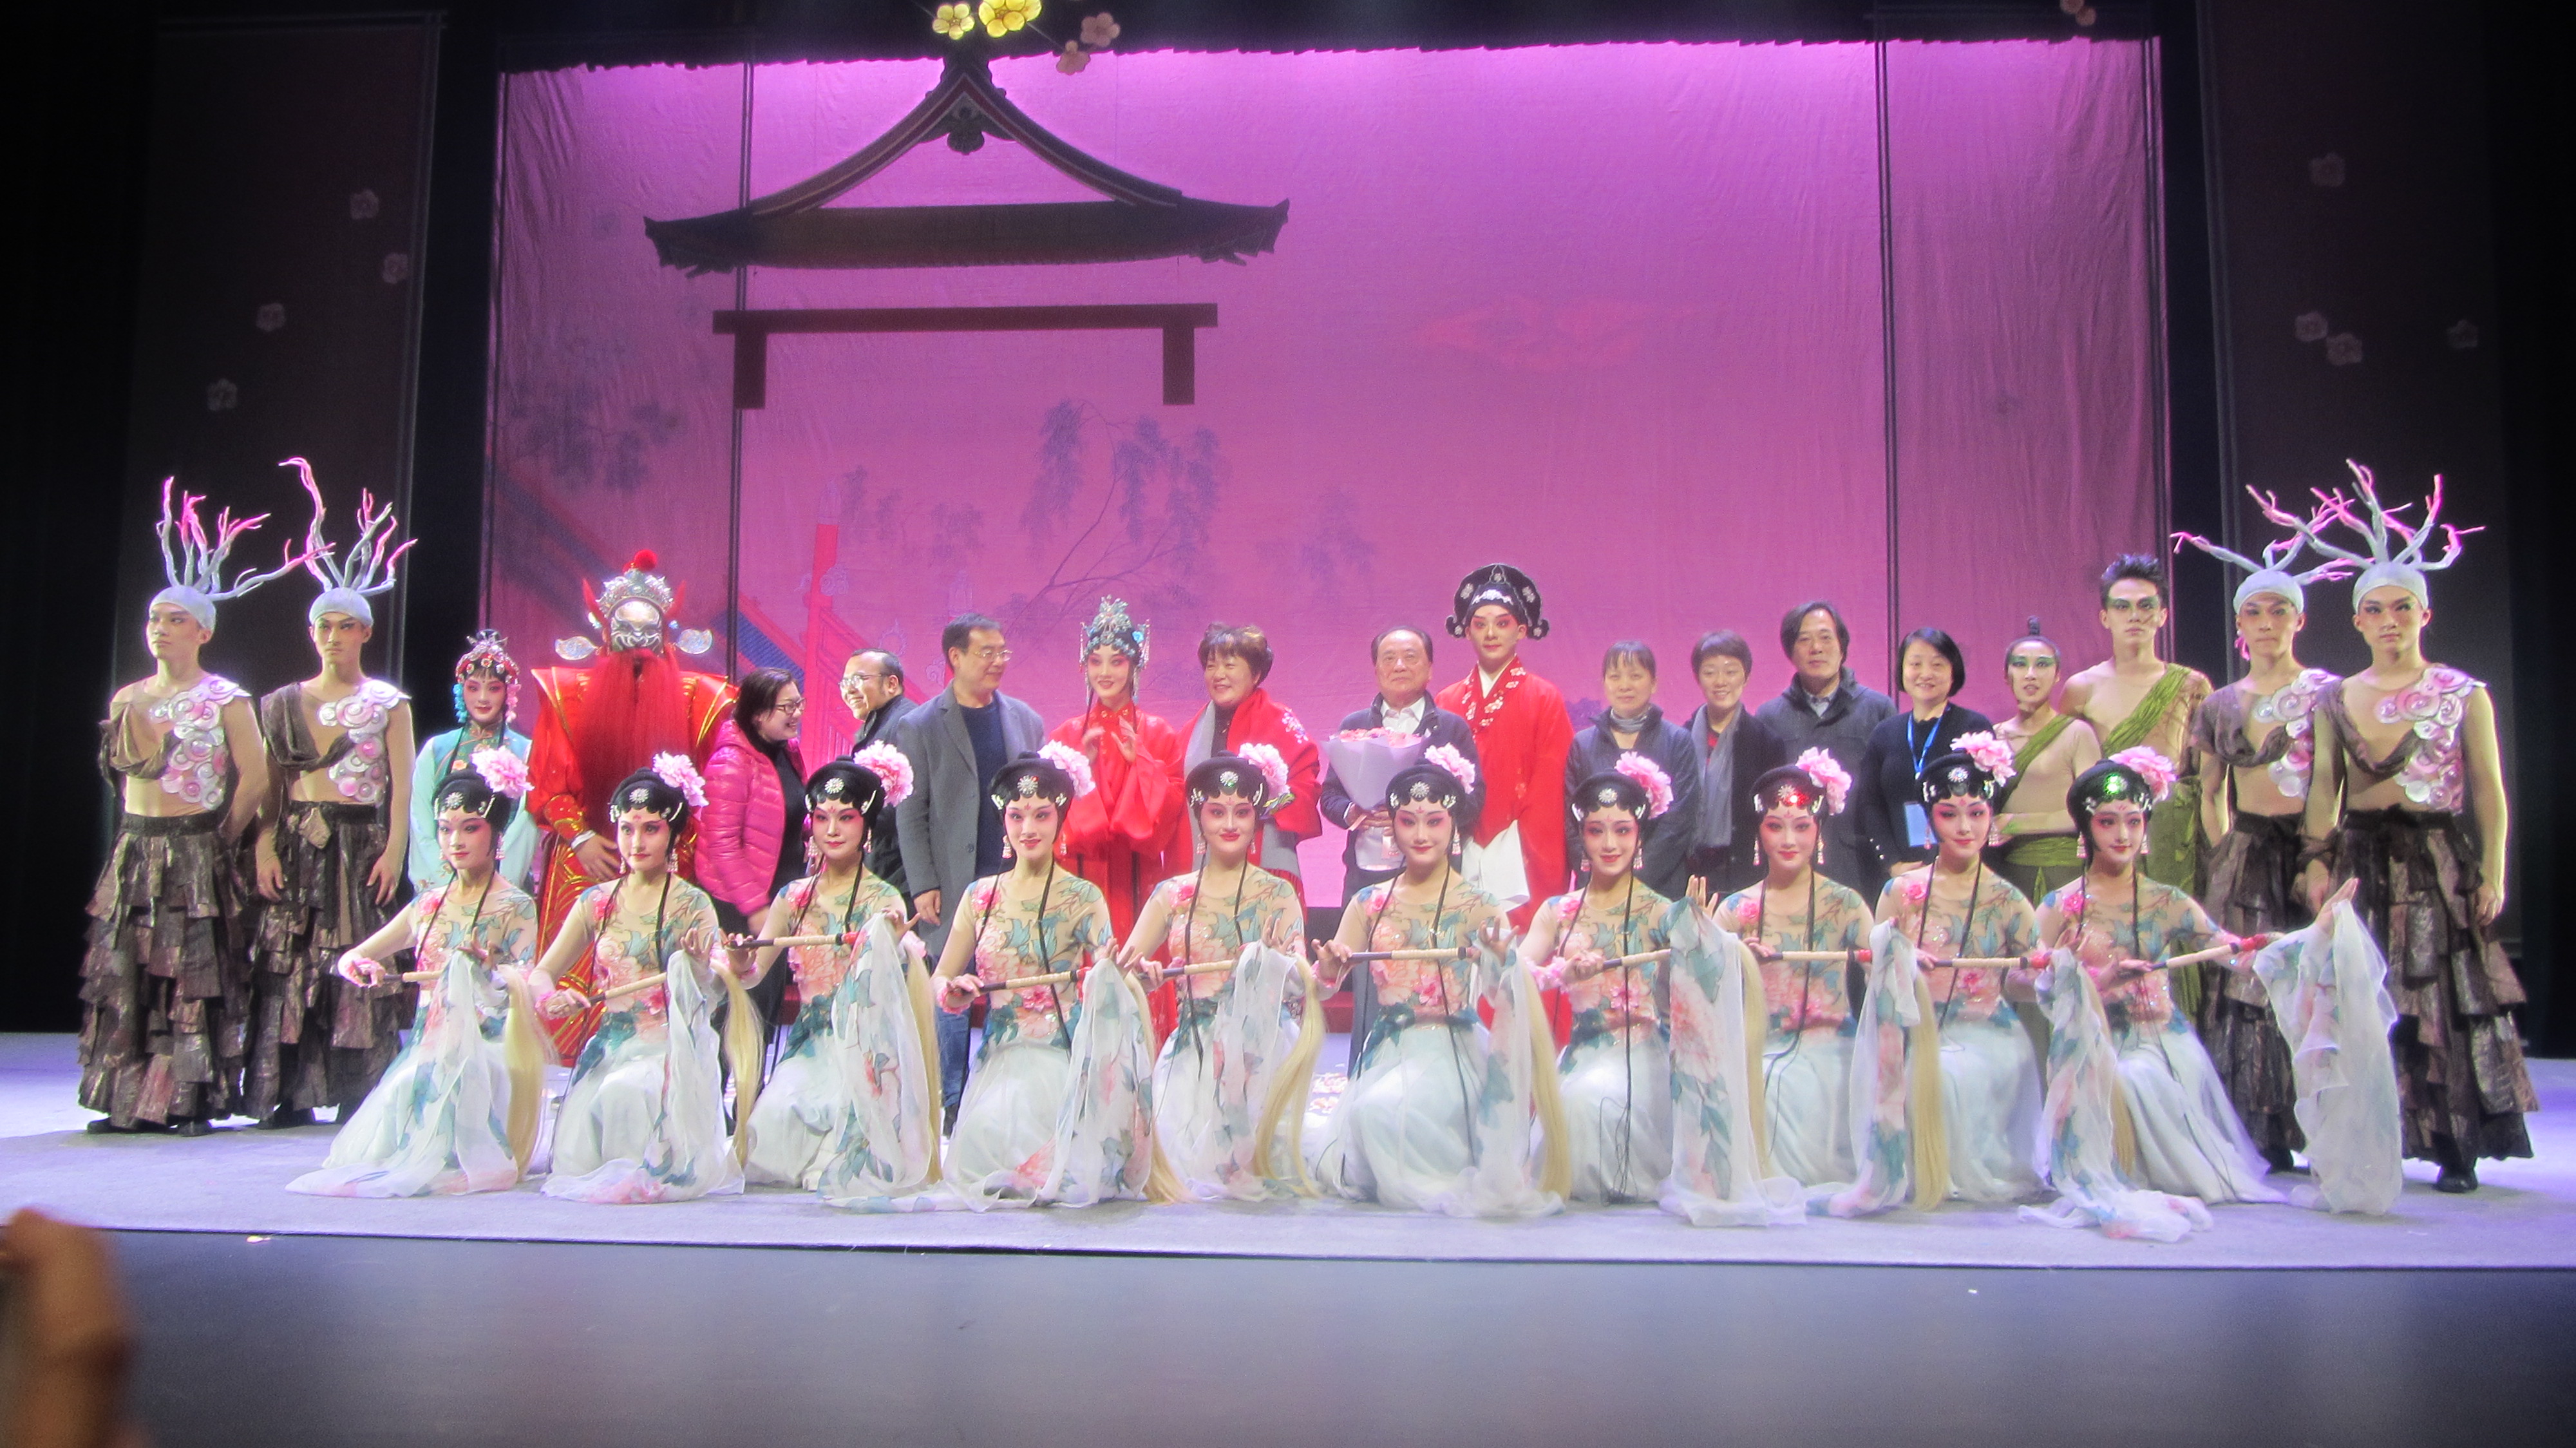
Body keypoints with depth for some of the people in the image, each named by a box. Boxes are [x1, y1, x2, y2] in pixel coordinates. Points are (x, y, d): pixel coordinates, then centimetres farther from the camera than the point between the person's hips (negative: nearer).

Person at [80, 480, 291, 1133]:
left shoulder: (224, 699, -3)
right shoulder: (129, 698, 13)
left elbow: (254, 776, -6)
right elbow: (136, 766, 6)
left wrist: (221, 838, -3)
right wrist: (134, 714, -3)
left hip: (196, 853, -5)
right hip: (134, 849, 5)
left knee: (196, 977, -3)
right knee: (127, 976, 5)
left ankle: (193, 1101, 2)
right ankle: (129, 1098, 11)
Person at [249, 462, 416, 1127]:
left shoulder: (388, 703, 4)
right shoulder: (284, 702, 12)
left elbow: (401, 781, -1)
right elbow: (271, 781, 7)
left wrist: (394, 847, -10)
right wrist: (265, 845, -4)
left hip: (361, 840, -3)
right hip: (297, 841, 3)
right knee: (287, 963, -2)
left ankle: (357, 1091, 1)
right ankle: (290, 1092, 1)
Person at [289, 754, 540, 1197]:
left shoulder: (514, 908, -1)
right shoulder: (428, 906, 13)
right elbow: (350, 959, 20)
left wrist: (487, 967, -28)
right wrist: (360, 967, -4)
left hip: (484, 1049, -5)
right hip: (425, 1051, 5)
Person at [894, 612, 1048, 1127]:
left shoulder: (1027, 721, 11)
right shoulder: (919, 727, 2)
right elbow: (910, 814, -1)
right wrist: (924, 886, -7)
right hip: (954, 887, -3)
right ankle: (952, 1104, 14)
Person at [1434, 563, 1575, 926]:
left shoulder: (1544, 699, 3)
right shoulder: (1447, 702, 11)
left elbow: (1549, 792, -1)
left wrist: (1540, 867, -8)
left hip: (1517, 863, -2)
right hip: (1461, 862, 2)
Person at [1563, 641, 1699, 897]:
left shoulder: (1678, 742, 5)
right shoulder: (1583, 744, 10)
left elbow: (1680, 821, -2)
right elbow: (1571, 822, 6)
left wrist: (1638, 876, -12)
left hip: (1661, 888, -1)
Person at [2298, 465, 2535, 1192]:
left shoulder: (2465, 695, 2)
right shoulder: (2335, 701, 9)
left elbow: (2488, 792, 0)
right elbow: (2324, 789, 8)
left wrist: (2492, 874, -6)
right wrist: (2317, 860, -1)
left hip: (2440, 861, -2)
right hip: (2363, 864, 2)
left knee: (2451, 997, -3)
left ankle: (2458, 1150, 3)